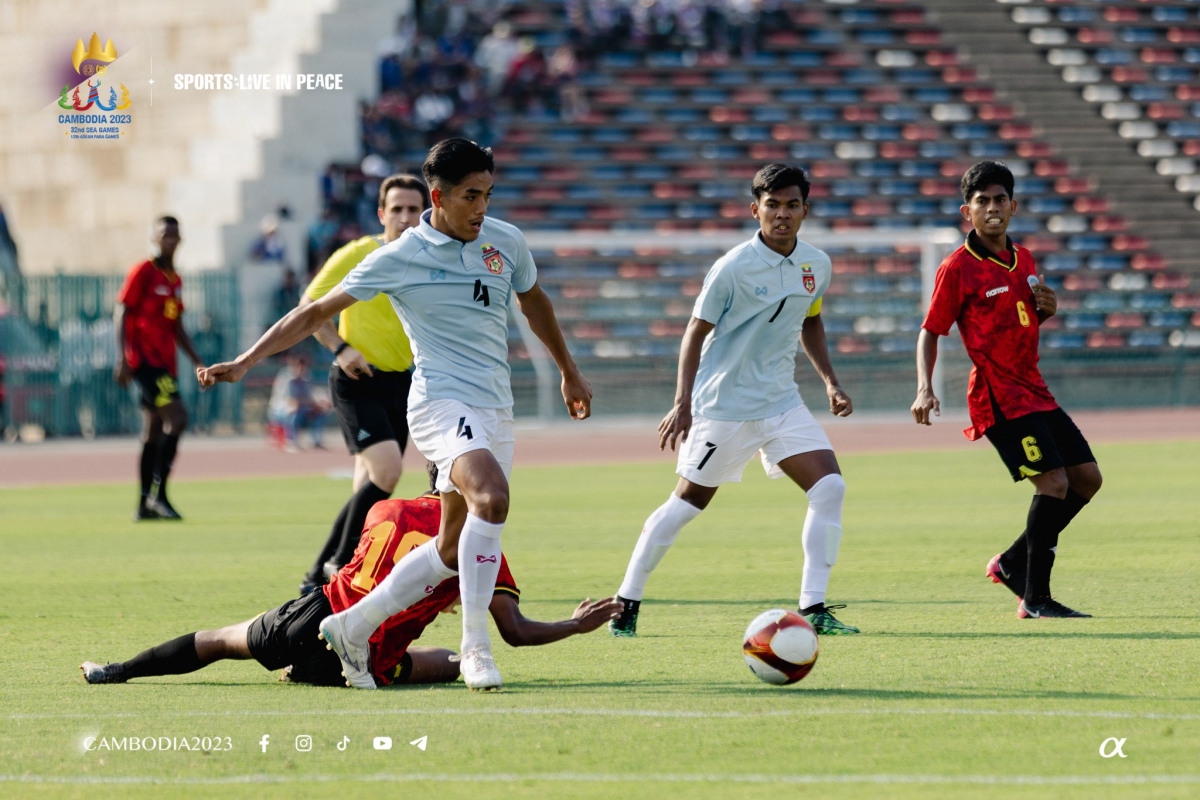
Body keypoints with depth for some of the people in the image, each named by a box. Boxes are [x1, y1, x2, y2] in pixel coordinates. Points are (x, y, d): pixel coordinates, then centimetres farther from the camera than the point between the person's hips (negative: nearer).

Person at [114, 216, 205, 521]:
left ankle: (145, 504, 12)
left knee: (153, 432, 9)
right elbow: (121, 313, -10)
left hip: (164, 363, 8)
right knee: (177, 416, -19)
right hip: (144, 358, -8)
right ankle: (157, 494, -17)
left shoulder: (175, 279, 16)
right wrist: (123, 358, -18)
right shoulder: (143, 272, -7)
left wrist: (196, 361, 19)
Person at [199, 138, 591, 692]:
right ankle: (475, 647, -26)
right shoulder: (399, 259, -7)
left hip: (495, 410, 7)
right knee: (491, 497, -32)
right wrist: (243, 363, -7)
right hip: (442, 402, -7)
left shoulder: (506, 242, 7)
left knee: (453, 550, 7)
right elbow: (317, 313, -2)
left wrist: (569, 372, 37)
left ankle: (352, 628, 22)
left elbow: (535, 304, 27)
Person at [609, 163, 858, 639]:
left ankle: (813, 609, -6)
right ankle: (627, 603, 14)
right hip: (724, 404, -6)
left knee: (830, 488, -10)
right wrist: (683, 403, -17)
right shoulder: (733, 268, -15)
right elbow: (696, 331, -10)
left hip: (782, 403, 6)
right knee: (687, 504, 0)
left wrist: (829, 381, 12)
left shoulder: (816, 265, 3)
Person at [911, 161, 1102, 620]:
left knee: (1087, 478, 8)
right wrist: (925, 389, -21)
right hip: (999, 396, -8)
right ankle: (1035, 599, -10)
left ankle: (1013, 563, 19)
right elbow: (930, 332, -7)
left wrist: (1046, 310, 2)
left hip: (1034, 391, 8)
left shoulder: (1023, 260, 12)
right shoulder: (958, 268, -9)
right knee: (1054, 482, -17)